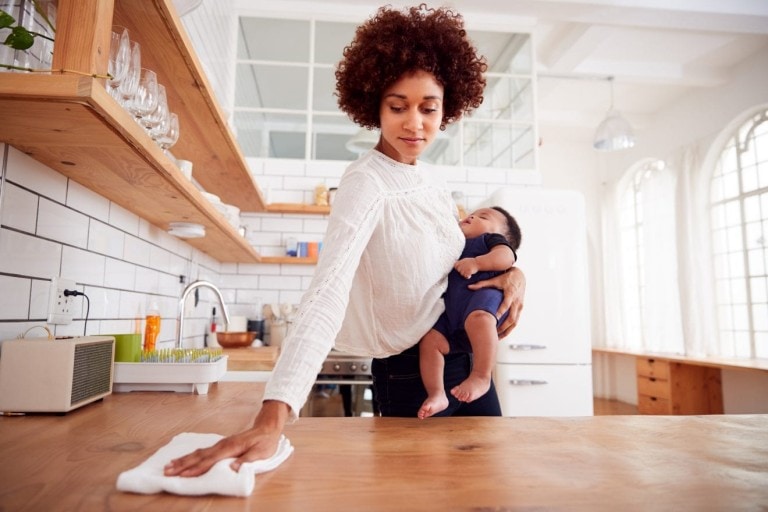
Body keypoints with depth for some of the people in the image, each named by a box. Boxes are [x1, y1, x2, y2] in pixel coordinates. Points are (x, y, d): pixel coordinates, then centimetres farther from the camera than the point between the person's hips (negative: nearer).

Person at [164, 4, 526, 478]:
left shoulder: (432, 177, 2)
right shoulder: (366, 183, -21)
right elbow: (328, 292, -35)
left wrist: (511, 271, -6)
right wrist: (273, 418, -46)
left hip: (467, 357, 8)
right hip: (412, 373, -8)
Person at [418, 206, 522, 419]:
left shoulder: (491, 239, 23)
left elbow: (506, 256, 0)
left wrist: (476, 263, -12)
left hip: (484, 292, -6)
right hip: (451, 311, 6)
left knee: (478, 318, -39)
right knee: (429, 340, -17)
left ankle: (481, 377, -34)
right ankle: (436, 394, -16)